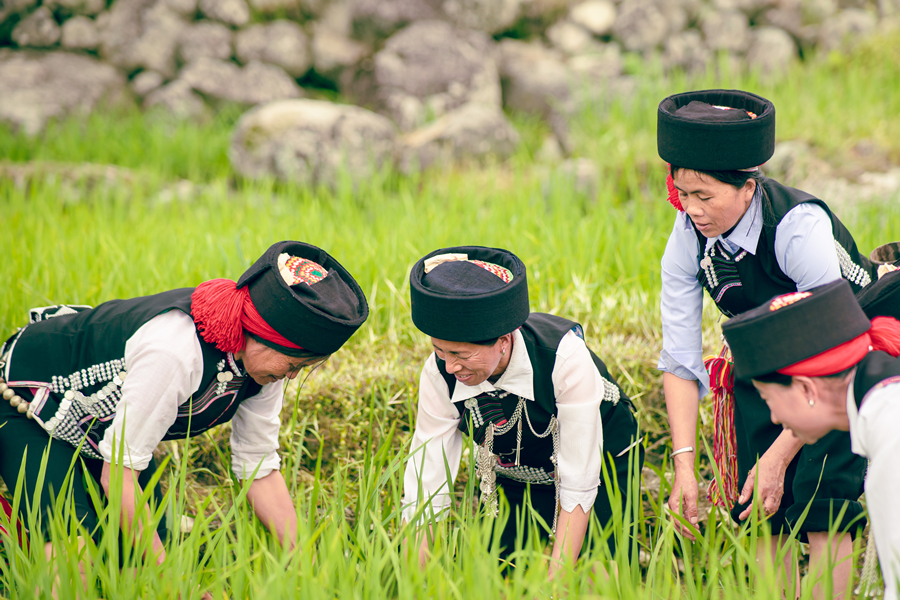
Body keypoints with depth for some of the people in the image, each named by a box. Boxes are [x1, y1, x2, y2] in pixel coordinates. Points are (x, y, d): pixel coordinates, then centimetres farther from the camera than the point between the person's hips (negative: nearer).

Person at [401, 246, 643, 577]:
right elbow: (424, 491, -25)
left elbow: (579, 486, -32)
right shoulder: (439, 375, -27)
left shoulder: (565, 357, -38)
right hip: (513, 479, 3)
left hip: (599, 460, -3)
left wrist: (555, 582, -35)